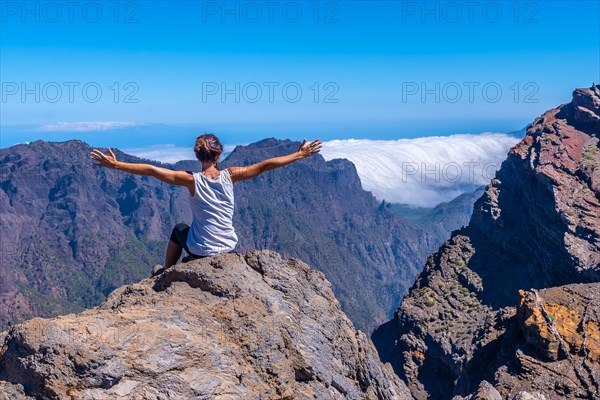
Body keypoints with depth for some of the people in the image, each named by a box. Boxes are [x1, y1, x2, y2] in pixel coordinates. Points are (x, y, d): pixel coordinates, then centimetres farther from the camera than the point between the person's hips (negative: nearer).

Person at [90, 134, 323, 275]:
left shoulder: (192, 180, -17)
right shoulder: (229, 176, -12)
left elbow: (151, 170, -20)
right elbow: (265, 165, -9)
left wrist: (115, 165, -15)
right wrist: (299, 156, -2)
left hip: (200, 251, -2)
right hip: (229, 249, 3)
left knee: (179, 230, 31)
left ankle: (166, 272, 44)